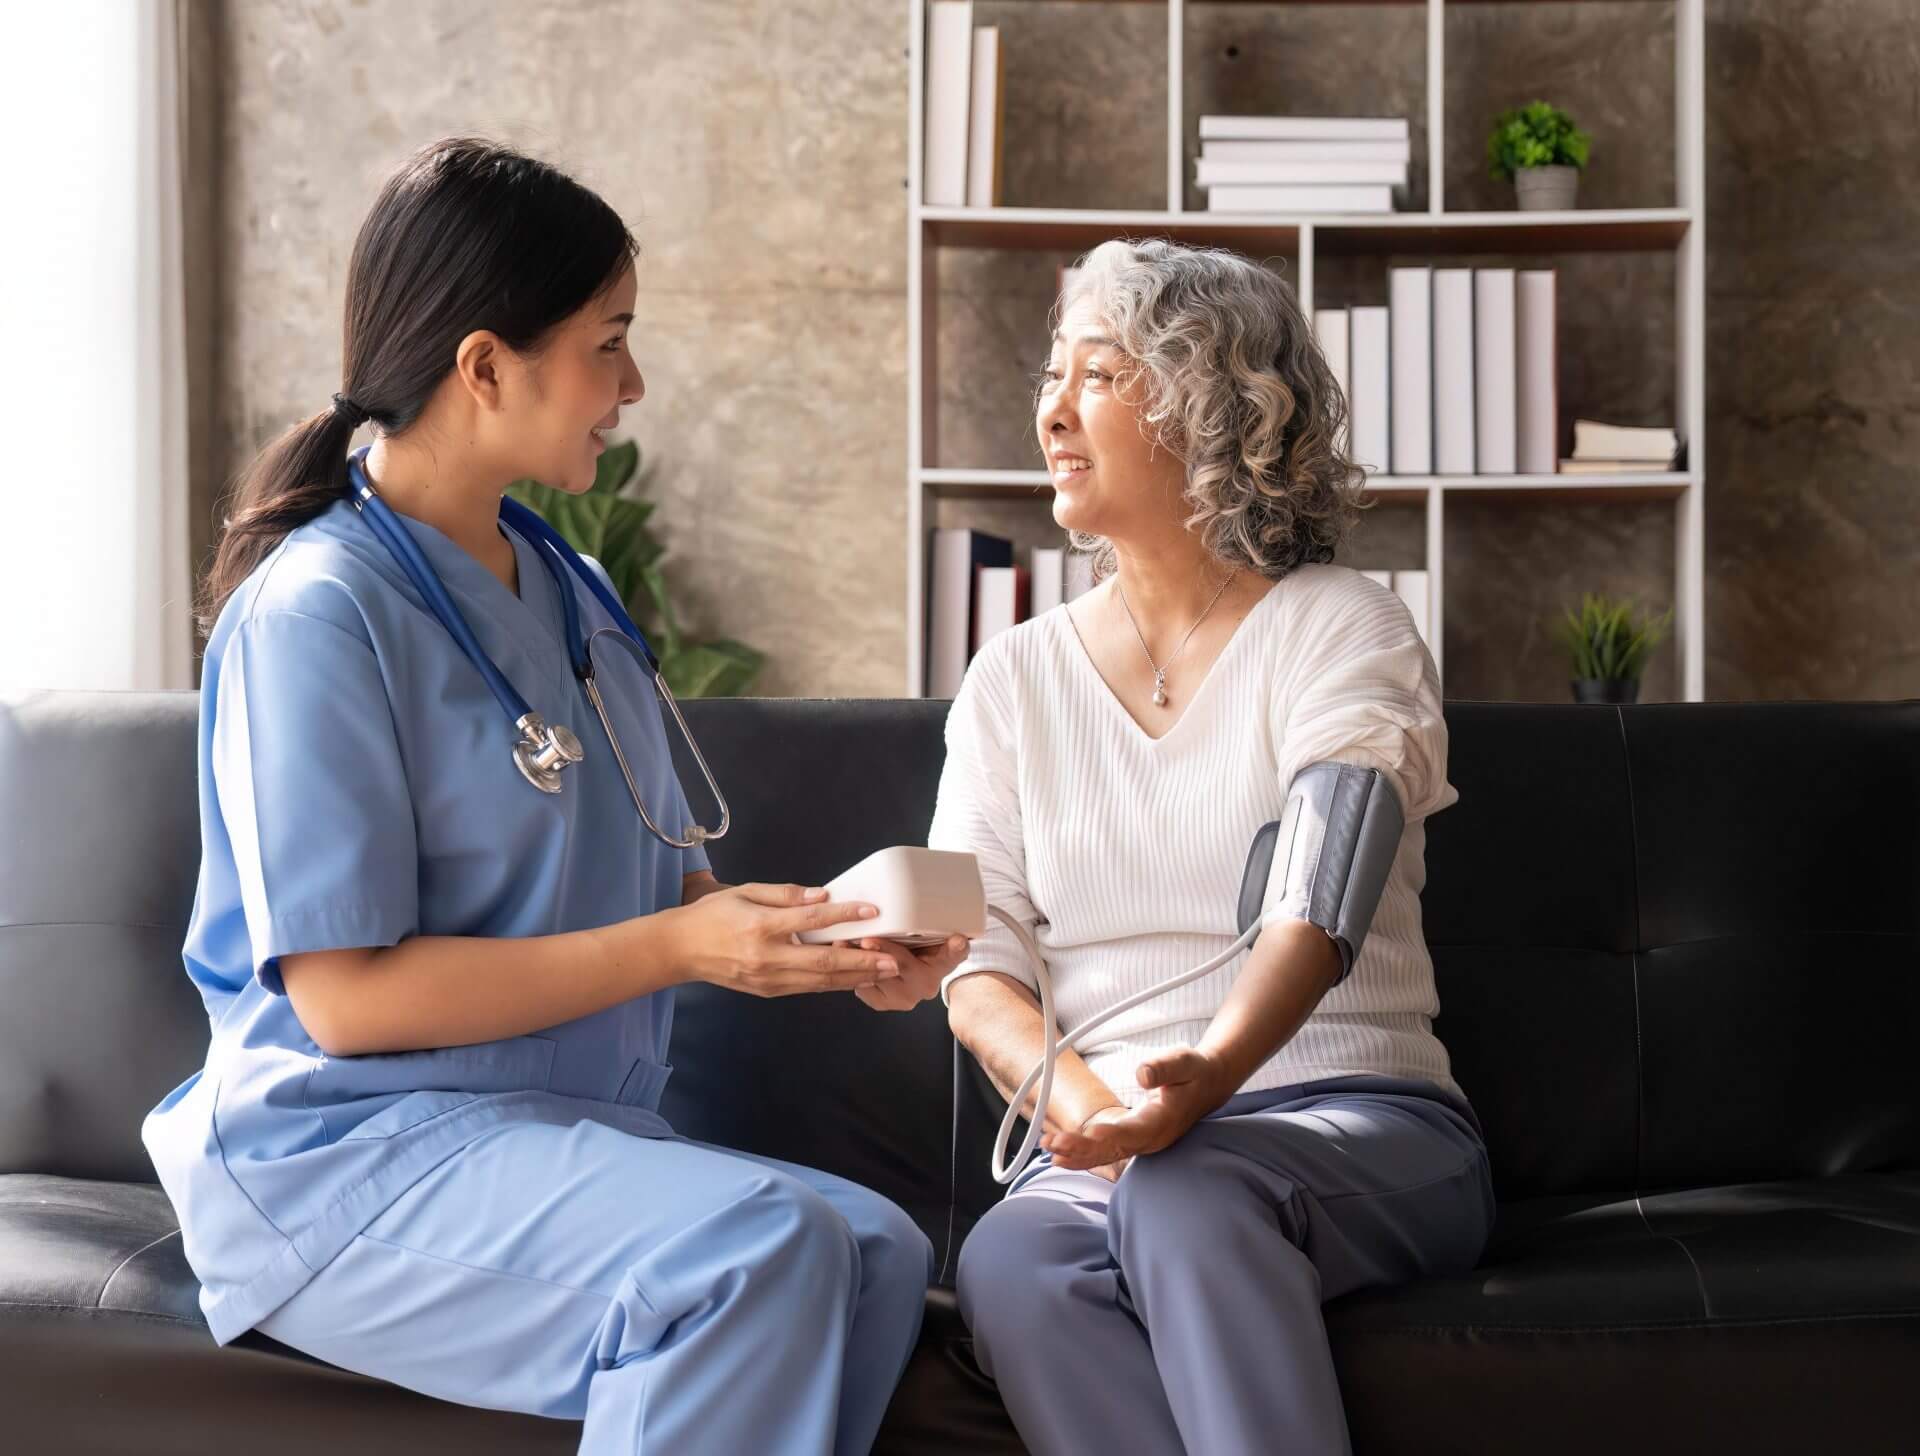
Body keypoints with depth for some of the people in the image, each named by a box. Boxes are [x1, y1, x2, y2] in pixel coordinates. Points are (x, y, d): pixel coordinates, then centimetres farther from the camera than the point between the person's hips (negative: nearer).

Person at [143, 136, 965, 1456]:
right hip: (349, 1154, -7)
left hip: (573, 1136, 7)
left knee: (879, 1252, -22)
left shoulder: (573, 598, 15)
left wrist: (825, 940, -5)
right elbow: (347, 996, -15)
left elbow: (666, 884, 16)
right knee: (760, 1245, -31)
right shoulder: (316, 613, -10)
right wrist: (682, 946, -17)